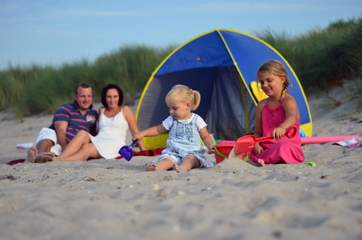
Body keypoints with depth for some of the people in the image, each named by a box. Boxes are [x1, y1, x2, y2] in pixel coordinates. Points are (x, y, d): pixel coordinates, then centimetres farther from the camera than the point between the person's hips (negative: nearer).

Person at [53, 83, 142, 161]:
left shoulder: (125, 110, 11)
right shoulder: (101, 111, 24)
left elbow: (135, 132, 10)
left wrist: (142, 149, 6)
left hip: (115, 146, -5)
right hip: (98, 142, 5)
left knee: (87, 149, -34)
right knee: (82, 133, -29)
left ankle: (58, 161, -53)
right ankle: (60, 157, -48)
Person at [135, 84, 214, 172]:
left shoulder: (197, 120, 5)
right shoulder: (171, 120, 13)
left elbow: (206, 137, 7)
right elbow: (158, 129, 23)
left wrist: (211, 146, -14)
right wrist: (142, 134, 14)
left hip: (192, 153, -1)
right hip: (174, 153, 1)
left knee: (190, 158, -36)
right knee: (168, 159, -31)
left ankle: (182, 168, -67)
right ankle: (156, 167, -61)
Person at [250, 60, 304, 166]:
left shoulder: (288, 101, -5)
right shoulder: (262, 105, 14)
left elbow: (292, 118, -28)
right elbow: (258, 132, 15)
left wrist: (282, 127, -52)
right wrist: (256, 145, -8)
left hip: (288, 146, -6)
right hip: (266, 147, 6)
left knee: (281, 148, -40)